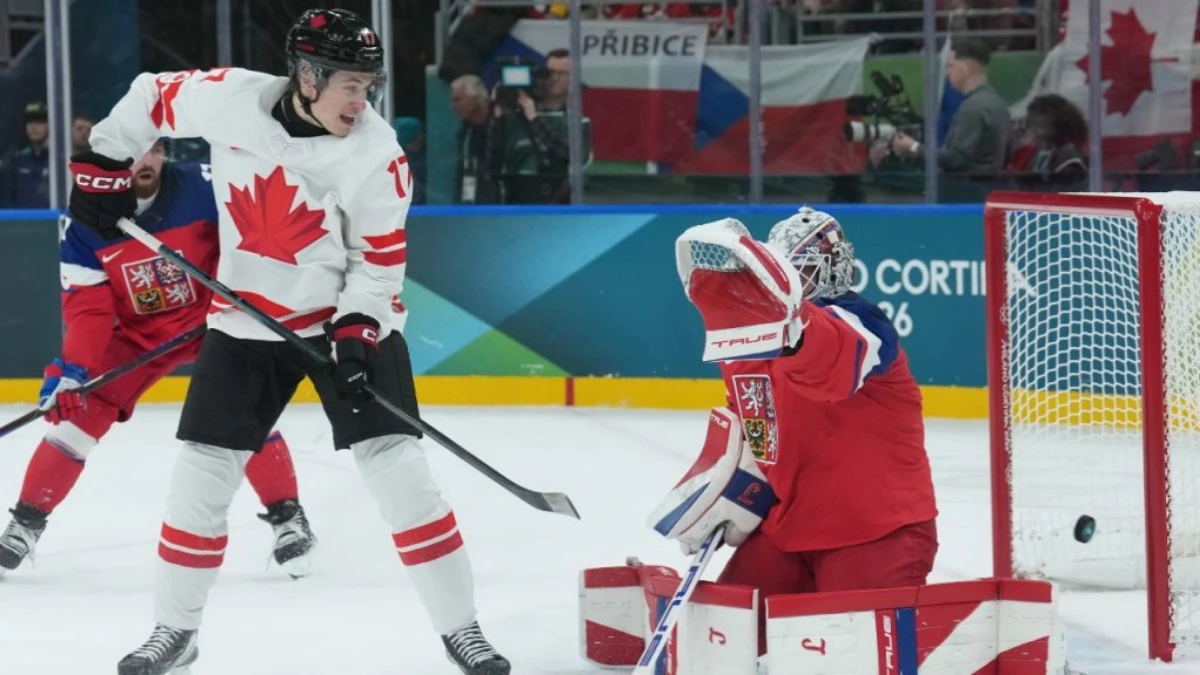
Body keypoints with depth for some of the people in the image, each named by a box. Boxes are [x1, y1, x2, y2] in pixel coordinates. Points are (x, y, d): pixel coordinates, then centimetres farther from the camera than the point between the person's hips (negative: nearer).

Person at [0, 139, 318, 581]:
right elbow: (87, 307, -16)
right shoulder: (85, 222, -15)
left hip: (210, 318, -2)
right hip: (136, 332, 2)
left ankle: (287, 516, -5)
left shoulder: (202, 189, -22)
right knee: (80, 410, -6)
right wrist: (73, 369, -28)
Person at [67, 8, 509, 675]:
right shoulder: (228, 98, -15)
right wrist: (103, 163, 4)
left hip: (350, 319, -2)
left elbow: (379, 260, -12)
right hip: (246, 320, 2)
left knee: (397, 465, -11)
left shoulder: (376, 151, -18)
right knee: (203, 471, 2)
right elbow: (152, 96, 4)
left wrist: (356, 334, -23)